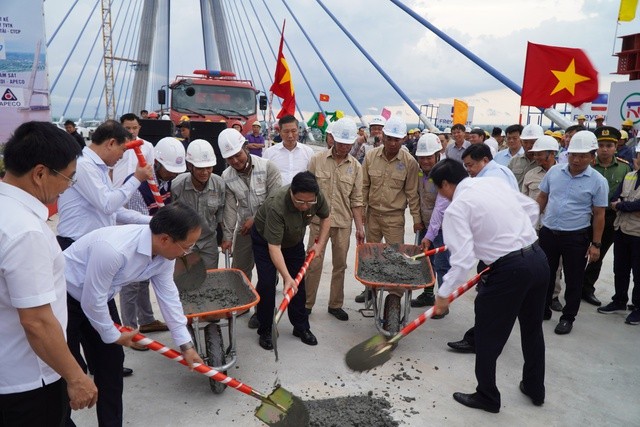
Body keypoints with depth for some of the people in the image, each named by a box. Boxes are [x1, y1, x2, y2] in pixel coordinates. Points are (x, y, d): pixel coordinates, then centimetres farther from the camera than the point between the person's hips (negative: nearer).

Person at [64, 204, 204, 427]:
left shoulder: (164, 253, -16)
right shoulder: (113, 249, -40)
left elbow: (168, 297, -5)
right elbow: (91, 302, -29)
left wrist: (186, 345, -2)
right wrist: (113, 335, -12)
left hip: (99, 297, 7)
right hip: (63, 297, -7)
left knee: (111, 363, 8)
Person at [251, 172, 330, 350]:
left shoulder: (317, 197, -28)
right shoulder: (276, 206, -43)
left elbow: (325, 217, -4)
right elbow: (274, 247, -41)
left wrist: (320, 244, -10)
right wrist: (287, 278, -46)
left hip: (294, 240, 5)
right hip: (265, 240, -4)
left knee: (298, 283, 4)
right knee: (266, 284, -9)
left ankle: (301, 327, 18)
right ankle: (265, 330, 8)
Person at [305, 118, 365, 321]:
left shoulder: (356, 167, 1)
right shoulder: (317, 160, -3)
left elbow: (356, 200, 4)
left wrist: (360, 226, 1)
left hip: (343, 224, 2)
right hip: (318, 221, -2)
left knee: (340, 265, 10)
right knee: (313, 264, 3)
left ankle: (335, 304, 25)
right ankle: (307, 304, 17)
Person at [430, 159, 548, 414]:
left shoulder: (456, 209, -11)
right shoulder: (494, 182, 9)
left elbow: (463, 258, -18)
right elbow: (532, 208, 18)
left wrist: (444, 294, -9)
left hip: (509, 270, -8)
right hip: (538, 258, 8)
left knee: (488, 336, 11)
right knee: (533, 328, 24)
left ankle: (487, 397, 27)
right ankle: (535, 390, 43)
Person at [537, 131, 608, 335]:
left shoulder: (598, 181, -8)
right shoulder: (554, 171, 0)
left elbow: (599, 215, -4)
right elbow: (542, 198, 9)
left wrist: (596, 244, -5)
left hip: (576, 237, -3)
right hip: (548, 232, 3)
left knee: (573, 279, 9)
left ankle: (568, 317, 25)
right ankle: (543, 309, 32)